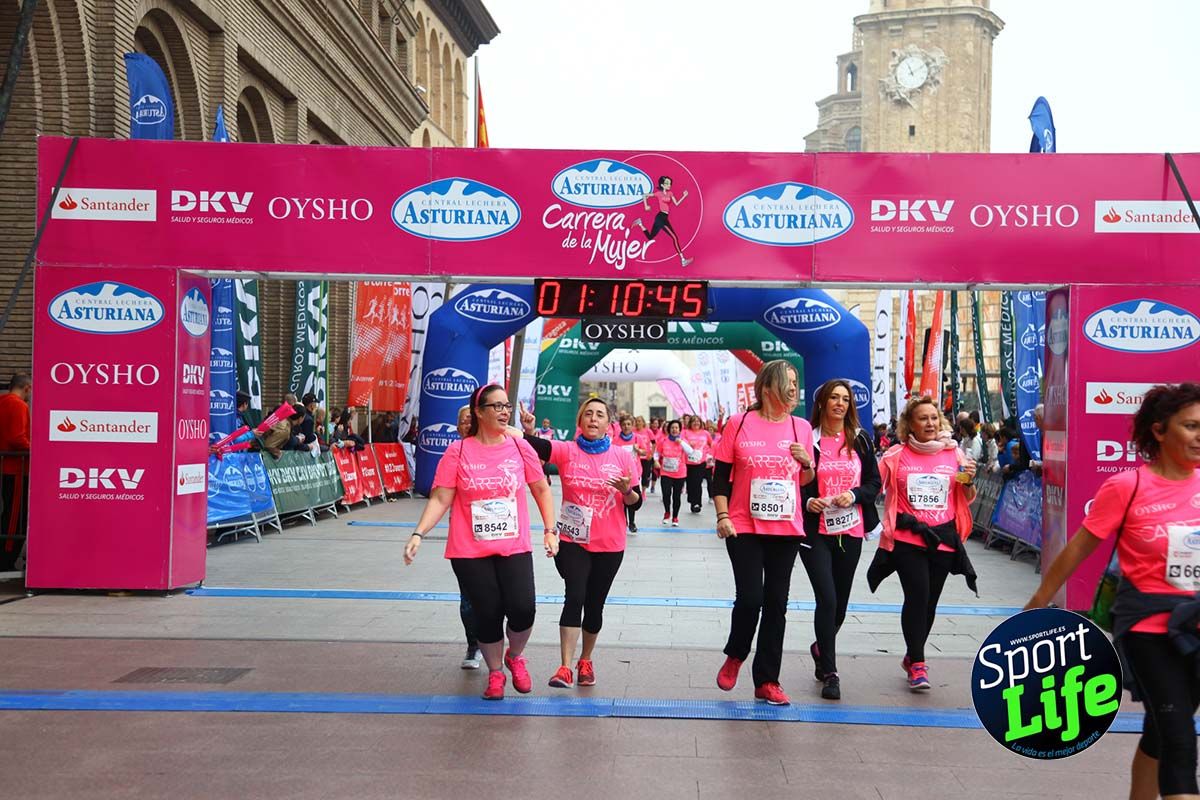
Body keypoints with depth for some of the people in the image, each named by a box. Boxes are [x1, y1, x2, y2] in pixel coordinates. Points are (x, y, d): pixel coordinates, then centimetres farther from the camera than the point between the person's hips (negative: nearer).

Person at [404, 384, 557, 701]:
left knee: (523, 609, -12)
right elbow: (440, 499, -4)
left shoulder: (520, 448, 2)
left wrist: (550, 530, 7)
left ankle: (515, 656, 22)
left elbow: (542, 490, 12)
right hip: (470, 551, -1)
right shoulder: (458, 452, -4)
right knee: (487, 614, 4)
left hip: (515, 548, 1)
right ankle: (495, 673, 31)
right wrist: (418, 533, -15)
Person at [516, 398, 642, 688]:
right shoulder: (567, 451, -4)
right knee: (574, 597, -16)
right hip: (572, 541, -2)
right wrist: (528, 431, -43)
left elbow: (635, 503, 0)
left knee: (595, 604, 12)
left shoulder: (623, 455, -2)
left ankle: (585, 660, 32)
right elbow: (536, 446, -22)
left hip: (609, 545, 2)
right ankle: (565, 667, -12)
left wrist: (626, 491, -21)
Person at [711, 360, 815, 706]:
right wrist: (723, 517, -8)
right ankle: (735, 655, 23)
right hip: (744, 528, -3)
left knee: (776, 604, 6)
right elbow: (720, 476, 0)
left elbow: (808, 481, 15)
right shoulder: (739, 424, -2)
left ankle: (767, 681, 17)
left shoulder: (801, 427, 7)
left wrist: (807, 462, -6)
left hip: (787, 529, 3)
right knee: (750, 597, -8)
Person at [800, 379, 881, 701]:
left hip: (850, 531, 4)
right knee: (827, 599, -11)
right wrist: (807, 501, -16)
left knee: (840, 602, 13)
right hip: (815, 531, -3)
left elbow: (874, 481, 8)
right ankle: (830, 672, -1)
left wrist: (854, 495, -10)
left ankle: (821, 648, 40)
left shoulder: (861, 440, 6)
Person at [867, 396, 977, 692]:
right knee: (917, 594, -14)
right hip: (907, 537, -3)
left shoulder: (954, 454, 8)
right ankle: (918, 665, -4)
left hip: (943, 538, 3)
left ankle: (912, 657, 29)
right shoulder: (896, 455, 1)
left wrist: (969, 481, -5)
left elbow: (966, 500, 14)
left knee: (930, 600, 9)